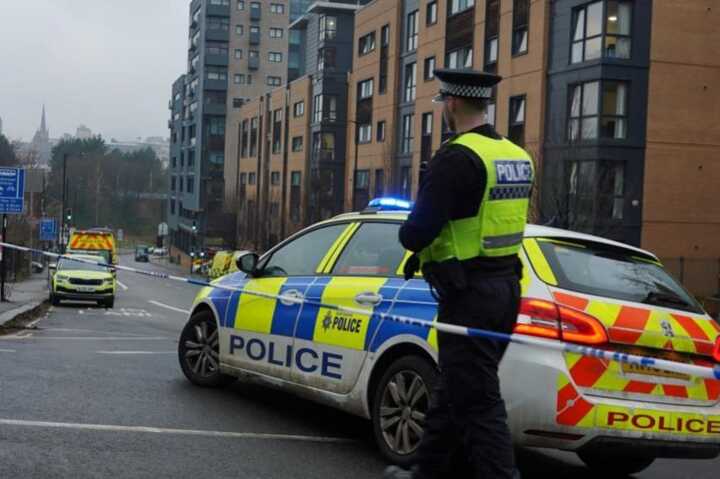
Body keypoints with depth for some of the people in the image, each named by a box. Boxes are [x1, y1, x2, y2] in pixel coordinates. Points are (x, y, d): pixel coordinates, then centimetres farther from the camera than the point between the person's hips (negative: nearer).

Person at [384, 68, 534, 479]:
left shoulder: (457, 157, -17)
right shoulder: (518, 156, 11)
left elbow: (416, 233, -22)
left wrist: (412, 238, 2)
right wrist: (431, 250, 13)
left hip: (469, 295, -9)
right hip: (505, 286, 9)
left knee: (477, 403, -4)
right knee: (453, 391, 20)